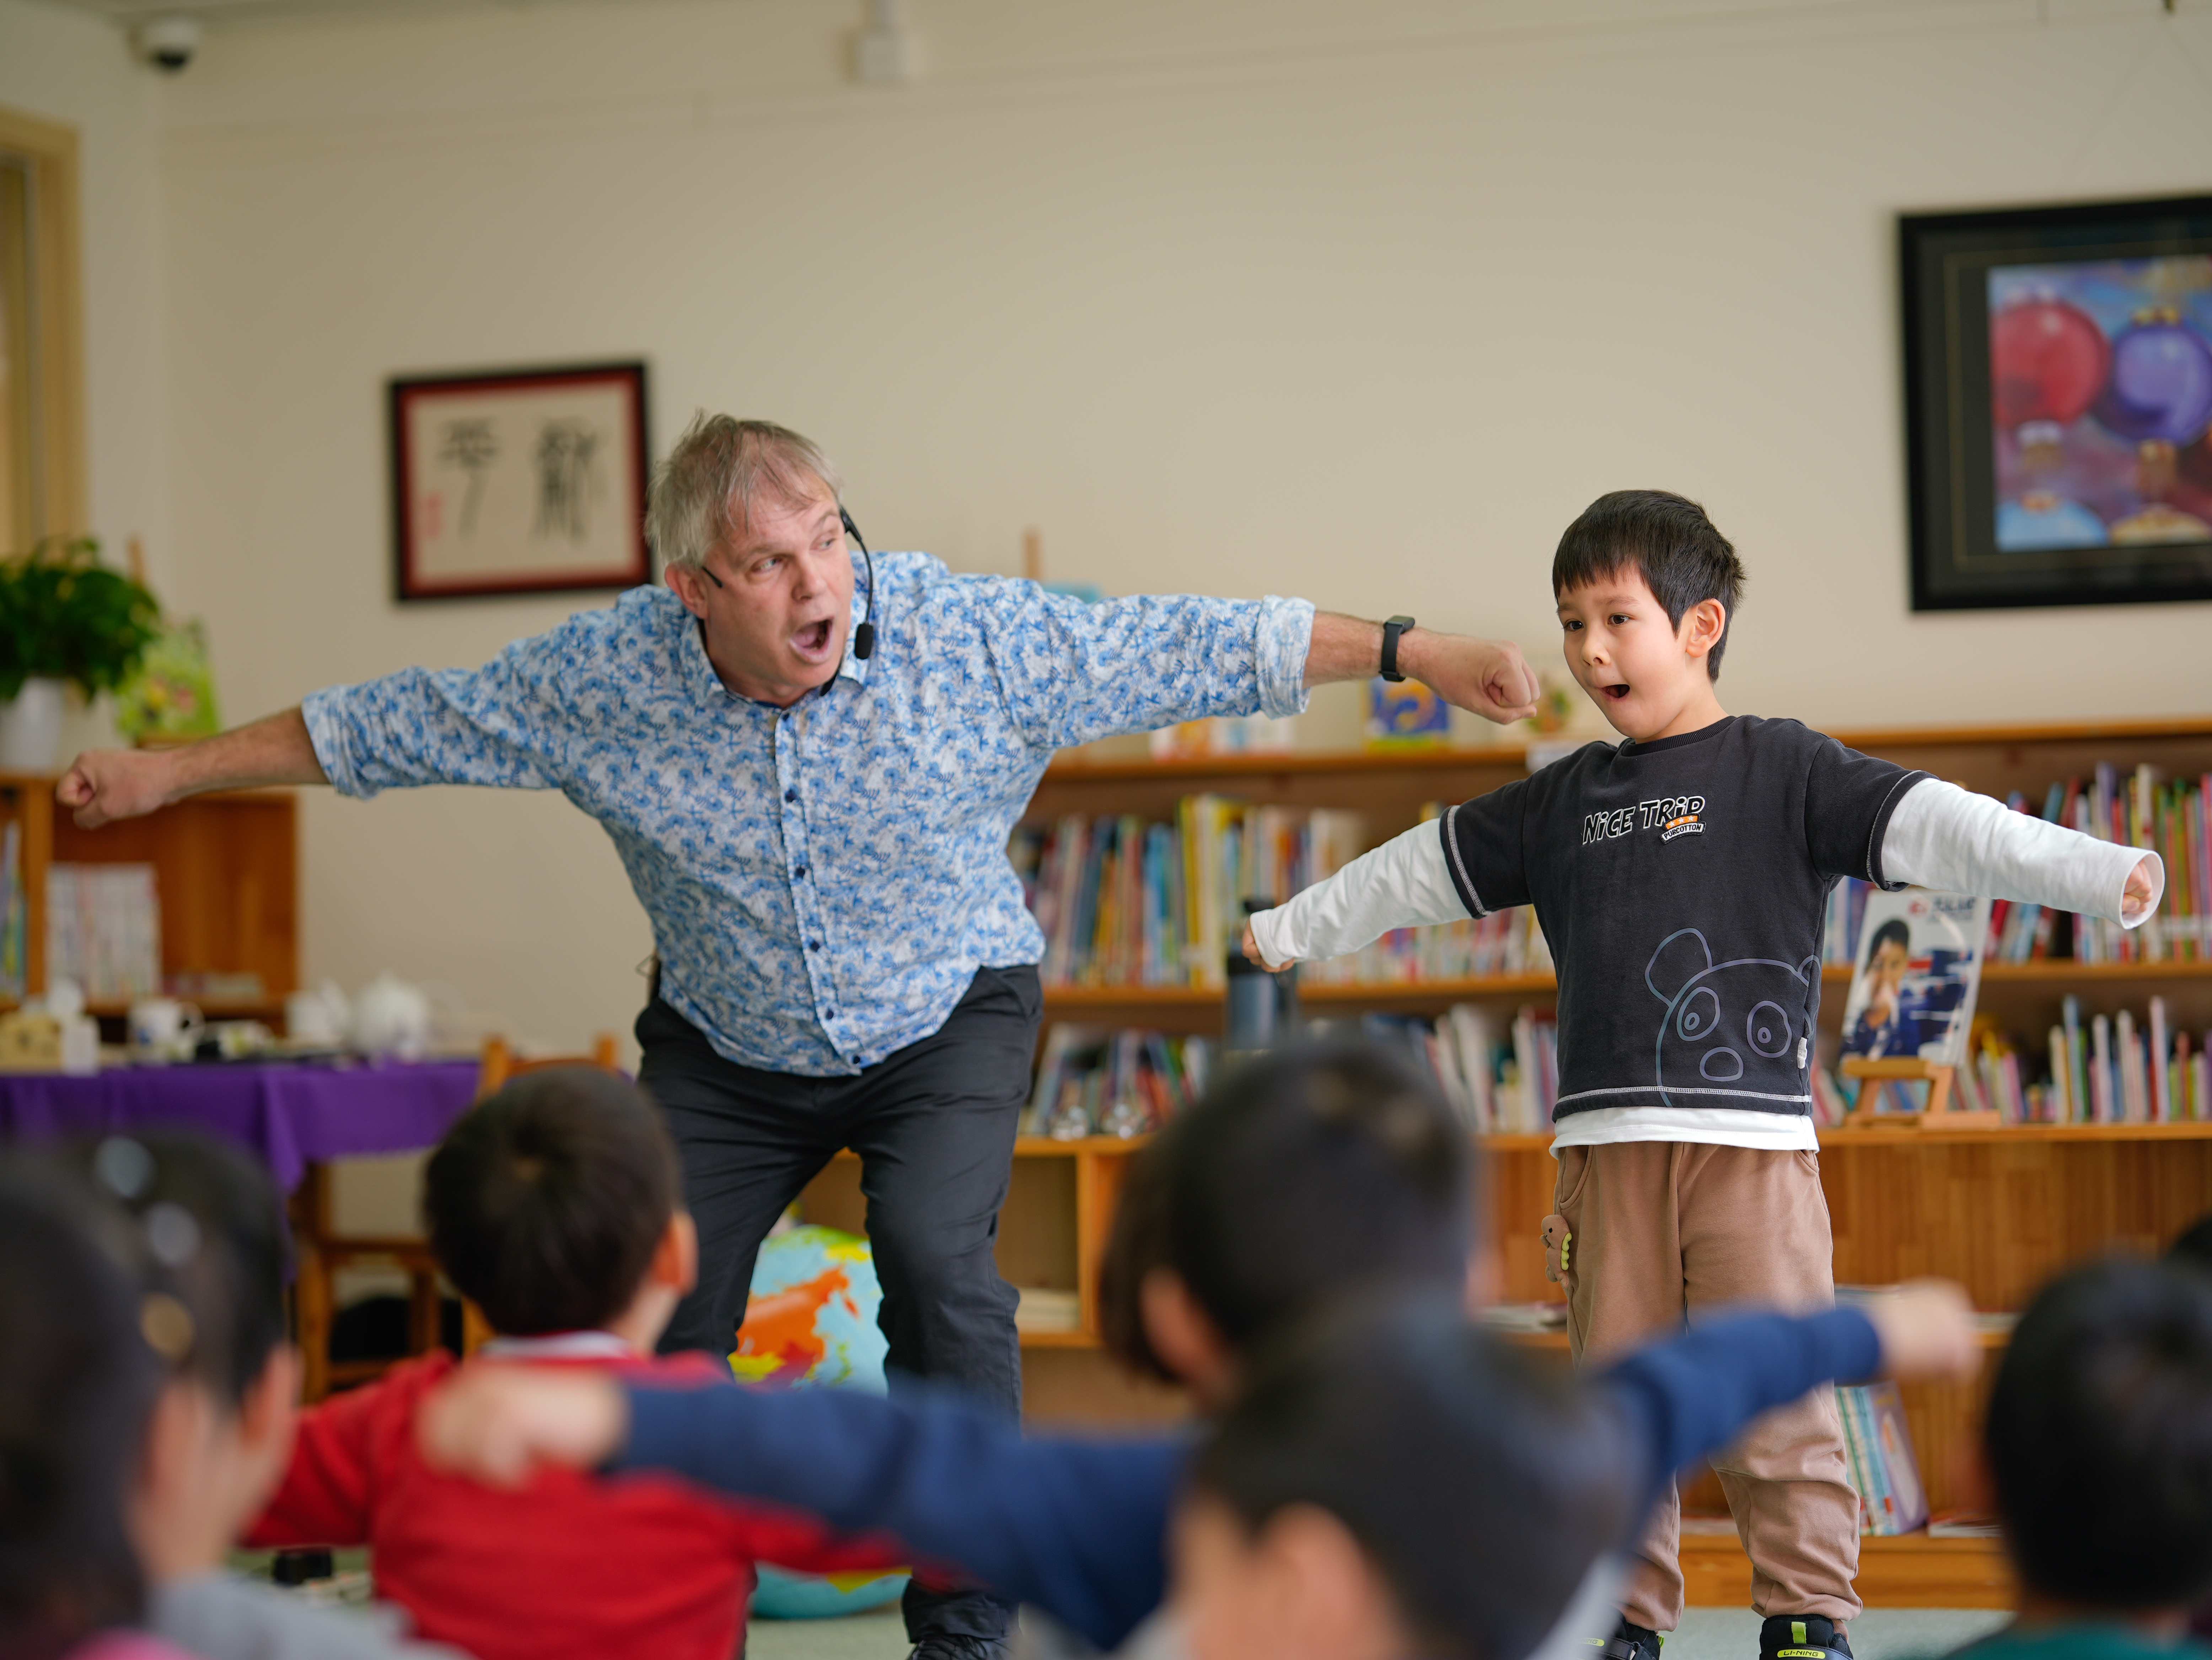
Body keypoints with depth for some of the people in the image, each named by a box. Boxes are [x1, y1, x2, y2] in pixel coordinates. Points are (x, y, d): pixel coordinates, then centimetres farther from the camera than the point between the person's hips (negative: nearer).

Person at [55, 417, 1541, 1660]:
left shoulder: (975, 637, -23)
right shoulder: (599, 678, -20)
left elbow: (1207, 649, -17)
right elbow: (396, 727, -9)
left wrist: (1410, 649, -18)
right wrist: (173, 770, -6)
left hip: (947, 1015, -2)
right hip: (727, 1048, 2)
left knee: (940, 1268, -25)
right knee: (655, 1310, -4)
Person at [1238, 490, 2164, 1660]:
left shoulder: (1784, 772, 2)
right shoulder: (1561, 803, 16)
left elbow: (1930, 826, -9)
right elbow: (1424, 867, 28)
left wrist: (2099, 873, -21)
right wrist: (1288, 931, 38)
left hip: (1753, 1144, -4)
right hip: (1608, 1145, 4)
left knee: (1775, 1390, -6)